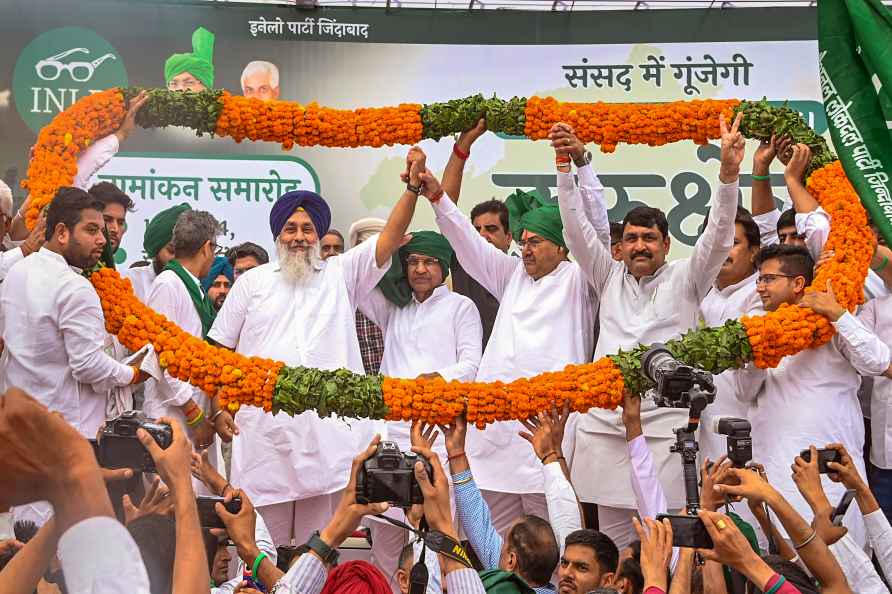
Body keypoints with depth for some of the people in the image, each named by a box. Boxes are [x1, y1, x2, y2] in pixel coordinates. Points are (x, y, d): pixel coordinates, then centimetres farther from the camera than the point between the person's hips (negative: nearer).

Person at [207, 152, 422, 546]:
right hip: (265, 433, 1)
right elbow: (222, 351, 16)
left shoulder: (341, 274, 13)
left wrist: (412, 189, -15)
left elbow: (390, 238, 0)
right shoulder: (253, 282, 15)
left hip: (329, 430, -1)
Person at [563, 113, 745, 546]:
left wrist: (728, 173, -22)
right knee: (612, 541, 8)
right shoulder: (610, 278, 14)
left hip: (664, 427, -3)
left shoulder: (685, 279, 6)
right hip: (605, 425, 3)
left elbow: (718, 236, -7)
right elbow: (576, 227, 7)